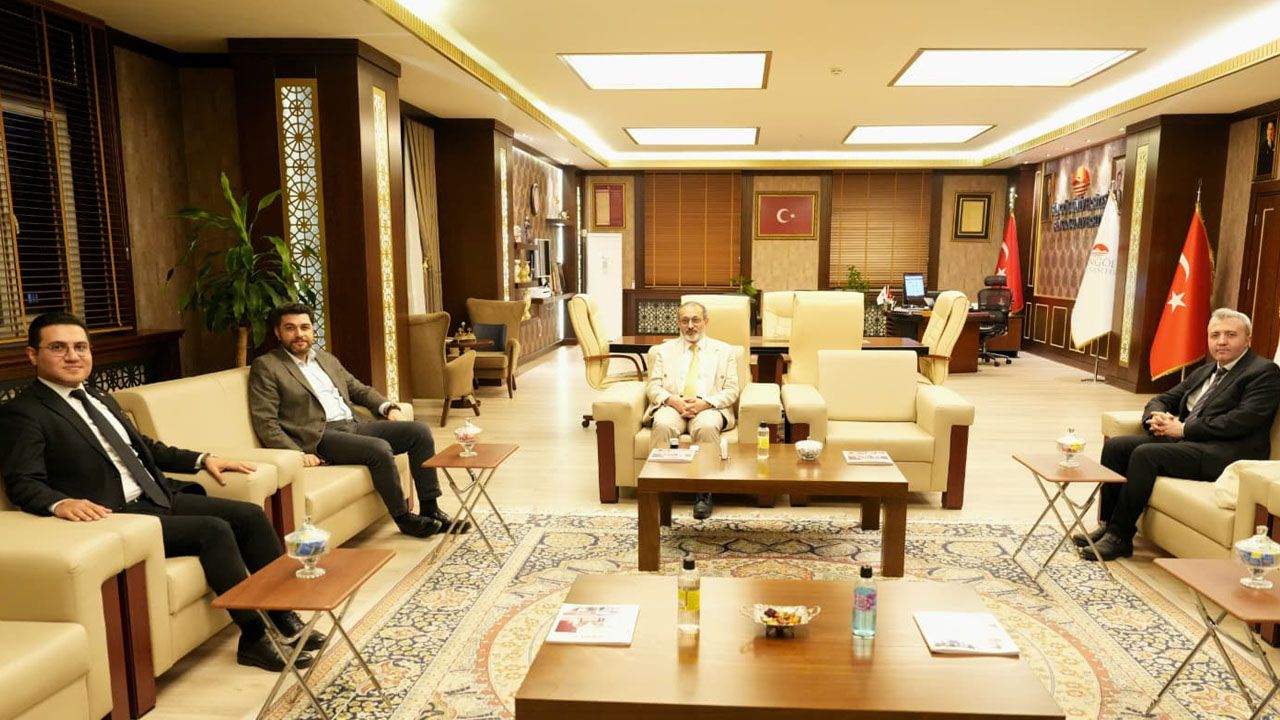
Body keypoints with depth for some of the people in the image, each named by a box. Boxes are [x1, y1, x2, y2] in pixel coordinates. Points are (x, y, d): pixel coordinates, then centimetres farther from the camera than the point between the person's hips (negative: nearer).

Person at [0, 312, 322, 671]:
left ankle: (284, 614, 0)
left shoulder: (101, 399, 19)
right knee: (213, 530, -25)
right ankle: (255, 638, -15)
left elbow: (145, 447, 27)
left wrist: (203, 459, 16)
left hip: (159, 497, 8)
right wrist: (61, 503, -36)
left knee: (250, 515, -6)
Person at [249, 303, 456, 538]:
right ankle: (404, 518, -11)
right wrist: (297, 454, -20)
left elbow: (359, 389, 26)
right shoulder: (266, 367, 0)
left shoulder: (326, 358, 21)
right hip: (322, 437, -7)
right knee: (379, 449, -30)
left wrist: (388, 407, 6)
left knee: (419, 431, -7)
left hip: (354, 425, 7)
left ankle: (430, 509, -3)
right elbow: (265, 422, -7)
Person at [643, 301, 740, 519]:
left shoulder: (724, 351, 16)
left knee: (707, 426, -36)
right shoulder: (665, 350, 19)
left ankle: (704, 493, -33)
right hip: (672, 406, 1)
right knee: (662, 425, -34)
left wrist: (705, 402, -12)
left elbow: (731, 391, 7)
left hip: (708, 408, -1)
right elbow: (652, 387, 10)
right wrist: (673, 400, -12)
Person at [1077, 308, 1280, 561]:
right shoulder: (1204, 372, 23)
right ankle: (1110, 524, -9)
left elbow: (1242, 420, -16)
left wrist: (1184, 428, -16)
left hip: (1225, 452, -8)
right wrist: (1157, 417, -3)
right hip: (1183, 440, 8)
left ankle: (1120, 537, -21)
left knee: (1145, 454, -28)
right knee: (1115, 445, -11)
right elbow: (1163, 399, 22)